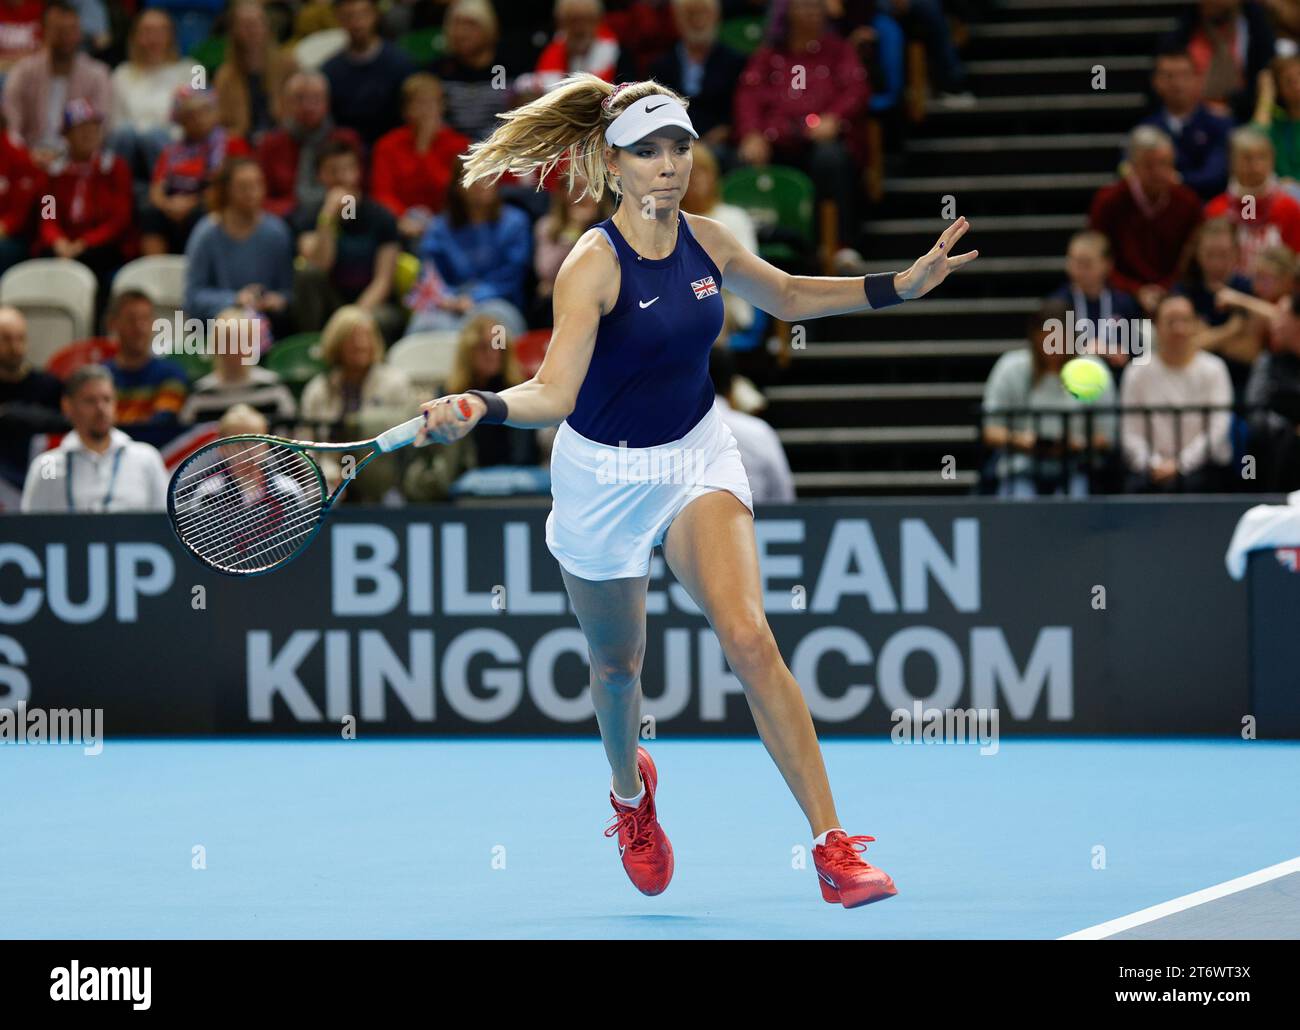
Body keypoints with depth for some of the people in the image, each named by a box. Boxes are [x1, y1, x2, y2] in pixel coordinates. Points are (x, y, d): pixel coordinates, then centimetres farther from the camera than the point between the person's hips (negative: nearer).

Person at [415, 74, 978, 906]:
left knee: (748, 637, -19)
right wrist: (477, 408, -51)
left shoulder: (707, 242, -6)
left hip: (697, 456, 2)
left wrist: (900, 286, 12)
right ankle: (631, 790, 54)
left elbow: (786, 296, 16)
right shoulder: (593, 265, -23)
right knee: (618, 664, 18)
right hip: (604, 472, -2)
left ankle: (834, 847, -21)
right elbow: (553, 395, -31)